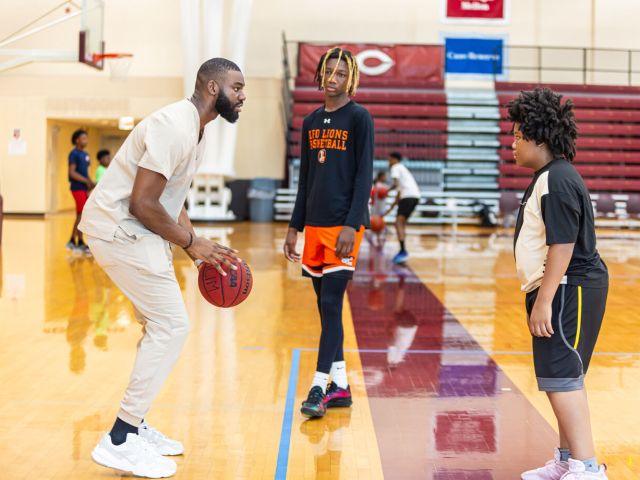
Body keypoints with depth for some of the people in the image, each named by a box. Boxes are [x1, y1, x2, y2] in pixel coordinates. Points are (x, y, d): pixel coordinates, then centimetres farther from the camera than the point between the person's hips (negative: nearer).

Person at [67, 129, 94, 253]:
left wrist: (91, 183, 6)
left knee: (80, 216, 11)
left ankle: (72, 241, 19)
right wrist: (87, 181, -19)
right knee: (82, 215, -7)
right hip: (78, 188, -9)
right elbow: (72, 173, -16)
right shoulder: (74, 154, -10)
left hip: (84, 188, 9)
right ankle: (80, 243, -2)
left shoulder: (85, 154, 16)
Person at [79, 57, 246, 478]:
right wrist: (191, 243, -13)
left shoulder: (195, 131, 13)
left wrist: (200, 248, 9)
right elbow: (142, 203, -24)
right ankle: (120, 442, -5)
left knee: (162, 325, 15)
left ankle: (134, 426, 24)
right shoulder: (175, 127, -20)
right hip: (119, 227, -10)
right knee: (172, 326, -10)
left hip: (135, 230, 10)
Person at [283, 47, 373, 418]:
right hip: (315, 224, 7)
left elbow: (364, 176, -10)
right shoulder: (311, 122, 14)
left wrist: (351, 226, -18)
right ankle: (340, 386, 17)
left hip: (344, 224, -6)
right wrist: (295, 227, 14)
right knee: (325, 305, 8)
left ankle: (319, 387, -7)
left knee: (331, 303, -9)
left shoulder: (359, 118, -4)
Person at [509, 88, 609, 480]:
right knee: (564, 378, 16)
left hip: (569, 290, -11)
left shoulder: (558, 180, -17)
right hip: (560, 290, 11)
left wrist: (543, 301, -23)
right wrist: (541, 297, 24)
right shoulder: (547, 177, 16)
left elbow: (562, 245, -23)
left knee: (562, 377, -10)